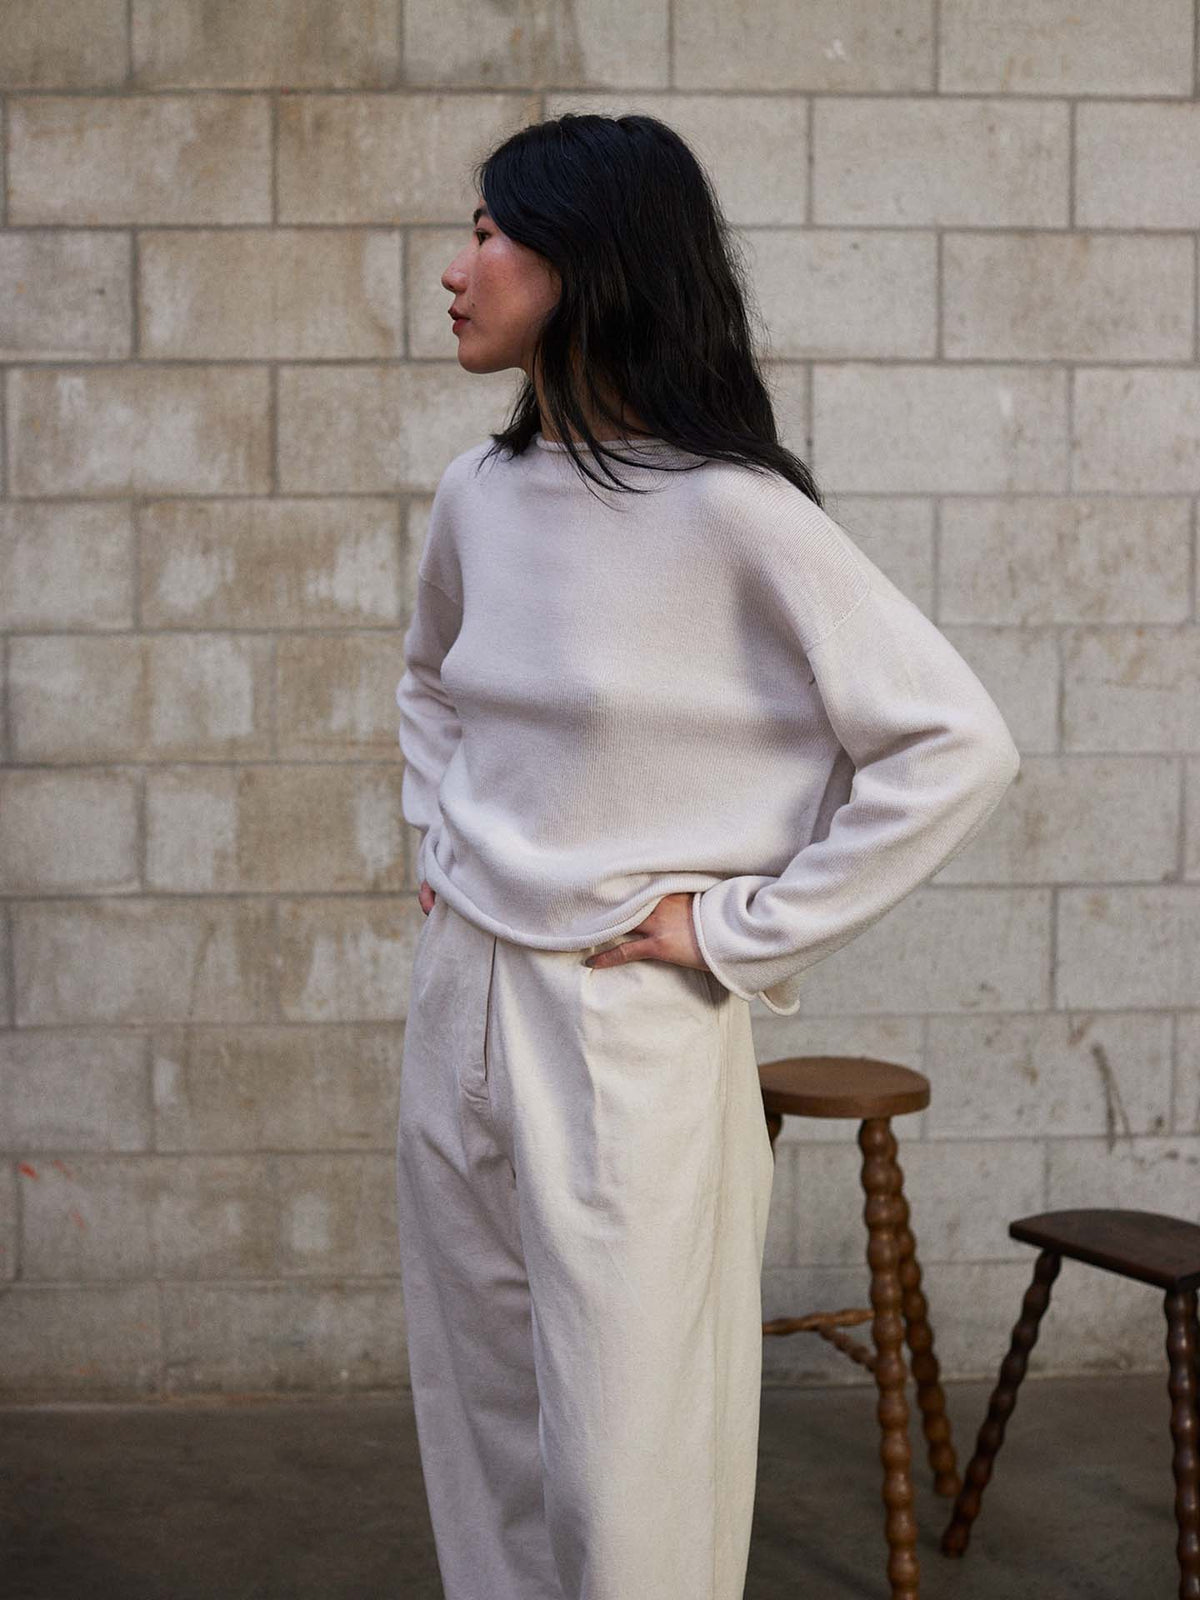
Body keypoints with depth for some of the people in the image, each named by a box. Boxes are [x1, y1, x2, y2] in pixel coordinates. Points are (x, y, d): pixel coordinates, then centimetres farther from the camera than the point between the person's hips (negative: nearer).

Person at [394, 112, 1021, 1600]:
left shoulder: (730, 513, -16)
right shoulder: (477, 493, 5)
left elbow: (956, 746, -18)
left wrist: (744, 928, -14)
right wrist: (437, 840, 13)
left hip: (629, 1030, -7)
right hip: (460, 1002, 7)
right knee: (482, 1448, 18)